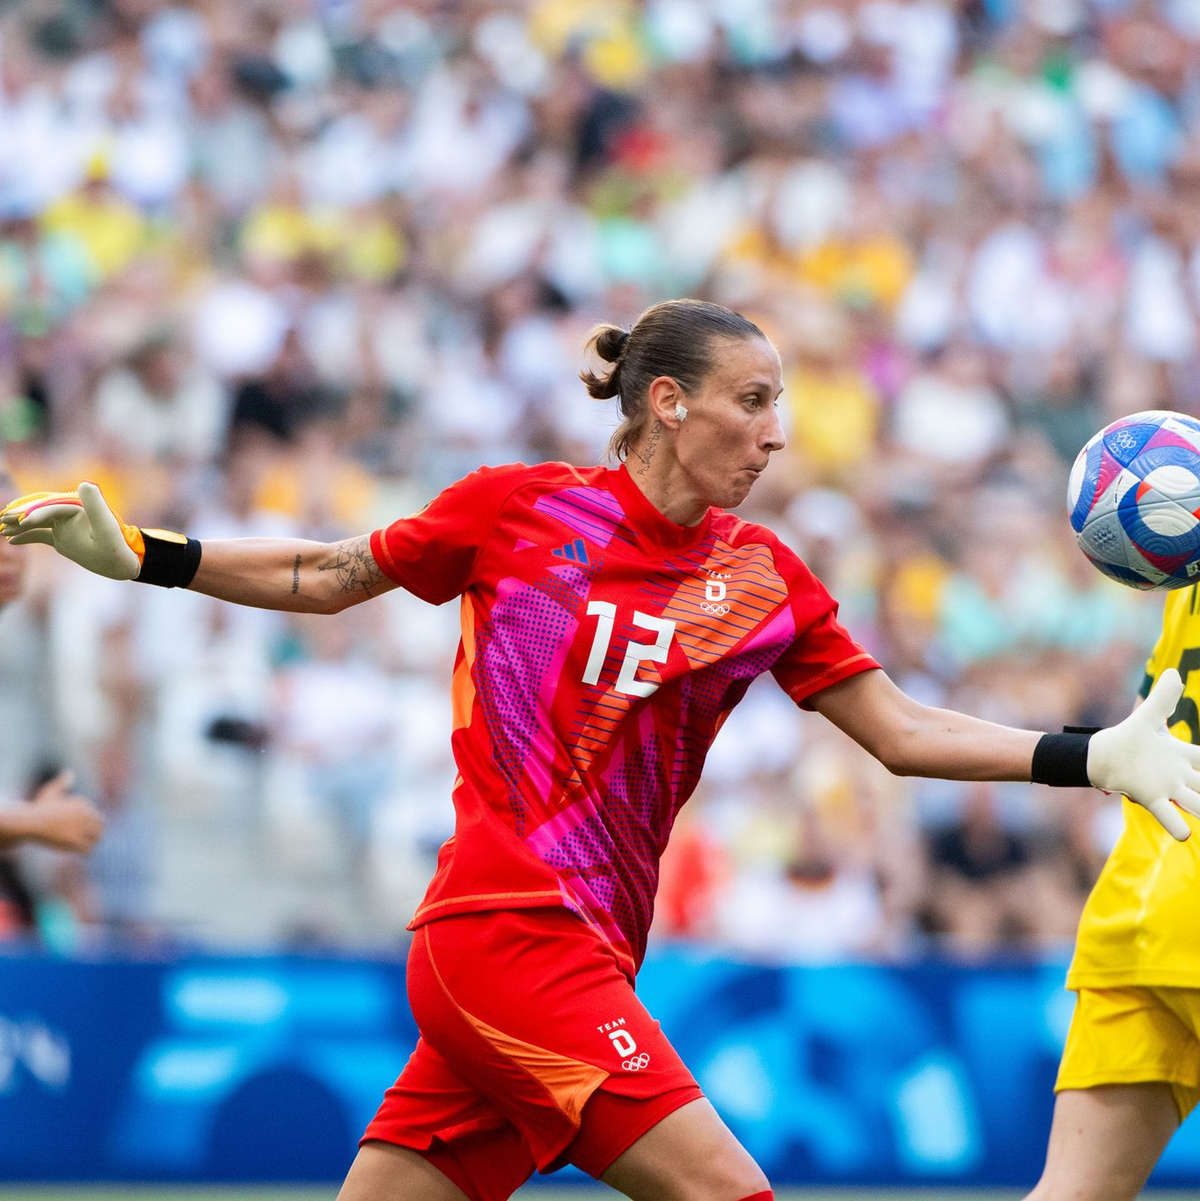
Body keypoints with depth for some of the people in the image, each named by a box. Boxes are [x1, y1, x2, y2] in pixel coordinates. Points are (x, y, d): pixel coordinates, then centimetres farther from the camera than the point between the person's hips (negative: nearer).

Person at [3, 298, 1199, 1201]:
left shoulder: (763, 578, 10)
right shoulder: (520, 508, -1)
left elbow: (900, 729, 10)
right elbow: (326, 578, 12)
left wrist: (1093, 757, -1)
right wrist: (135, 554, 6)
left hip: (584, 955, 5)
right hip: (508, 925, -5)